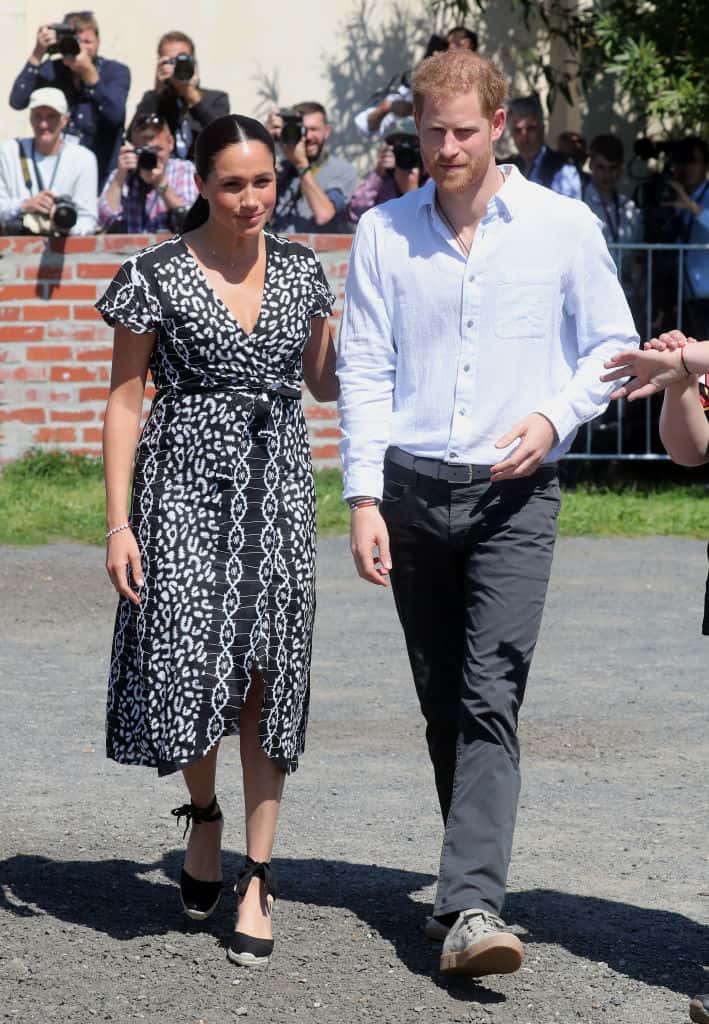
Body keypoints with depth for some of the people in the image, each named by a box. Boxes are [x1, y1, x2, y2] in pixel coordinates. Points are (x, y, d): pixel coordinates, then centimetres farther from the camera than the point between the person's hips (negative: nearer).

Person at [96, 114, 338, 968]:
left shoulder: (299, 270, 8)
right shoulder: (158, 275, -3)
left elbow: (322, 382, 18)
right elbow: (124, 398, -2)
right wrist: (118, 521, -8)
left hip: (278, 487, 3)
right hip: (188, 481, -3)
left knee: (266, 674, 0)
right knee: (186, 662, -8)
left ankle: (256, 881, 5)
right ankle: (203, 814, 24)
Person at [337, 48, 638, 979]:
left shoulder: (562, 227, 1)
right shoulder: (384, 232, 5)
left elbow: (611, 346, 9)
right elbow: (364, 371, 4)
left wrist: (555, 416, -9)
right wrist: (364, 497, -4)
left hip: (514, 493, -3)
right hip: (413, 487, 3)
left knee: (490, 699, -14)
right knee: (442, 703, 9)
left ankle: (472, 909, -22)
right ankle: (478, 867, 24)